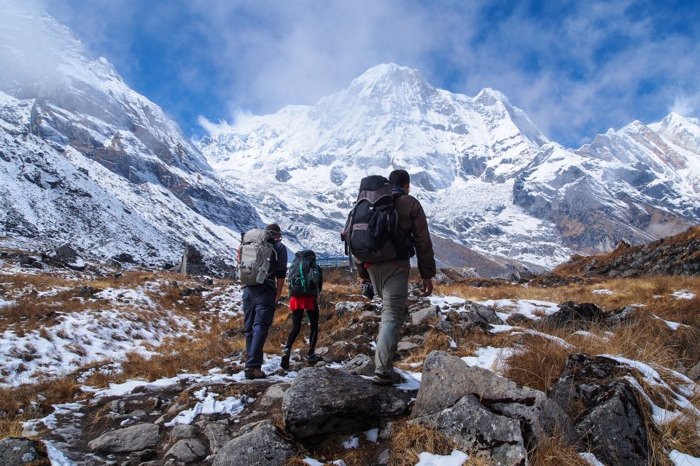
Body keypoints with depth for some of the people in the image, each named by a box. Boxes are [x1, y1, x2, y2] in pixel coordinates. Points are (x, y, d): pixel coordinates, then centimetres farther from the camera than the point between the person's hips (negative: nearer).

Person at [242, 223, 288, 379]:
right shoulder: (279, 247, 6)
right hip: (265, 291, -5)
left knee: (249, 329, 11)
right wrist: (278, 295, 2)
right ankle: (252, 366, -18)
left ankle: (251, 364, 12)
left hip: (248, 290, 5)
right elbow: (281, 273, -1)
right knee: (260, 328, -9)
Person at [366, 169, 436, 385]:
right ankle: (382, 371, -11)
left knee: (395, 308, 26)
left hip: (372, 266, 5)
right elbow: (423, 242, -4)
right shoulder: (410, 204, -1)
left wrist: (362, 270, 19)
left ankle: (385, 355, 22)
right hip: (396, 266, -5)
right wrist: (427, 275, -1)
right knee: (392, 315, -5)